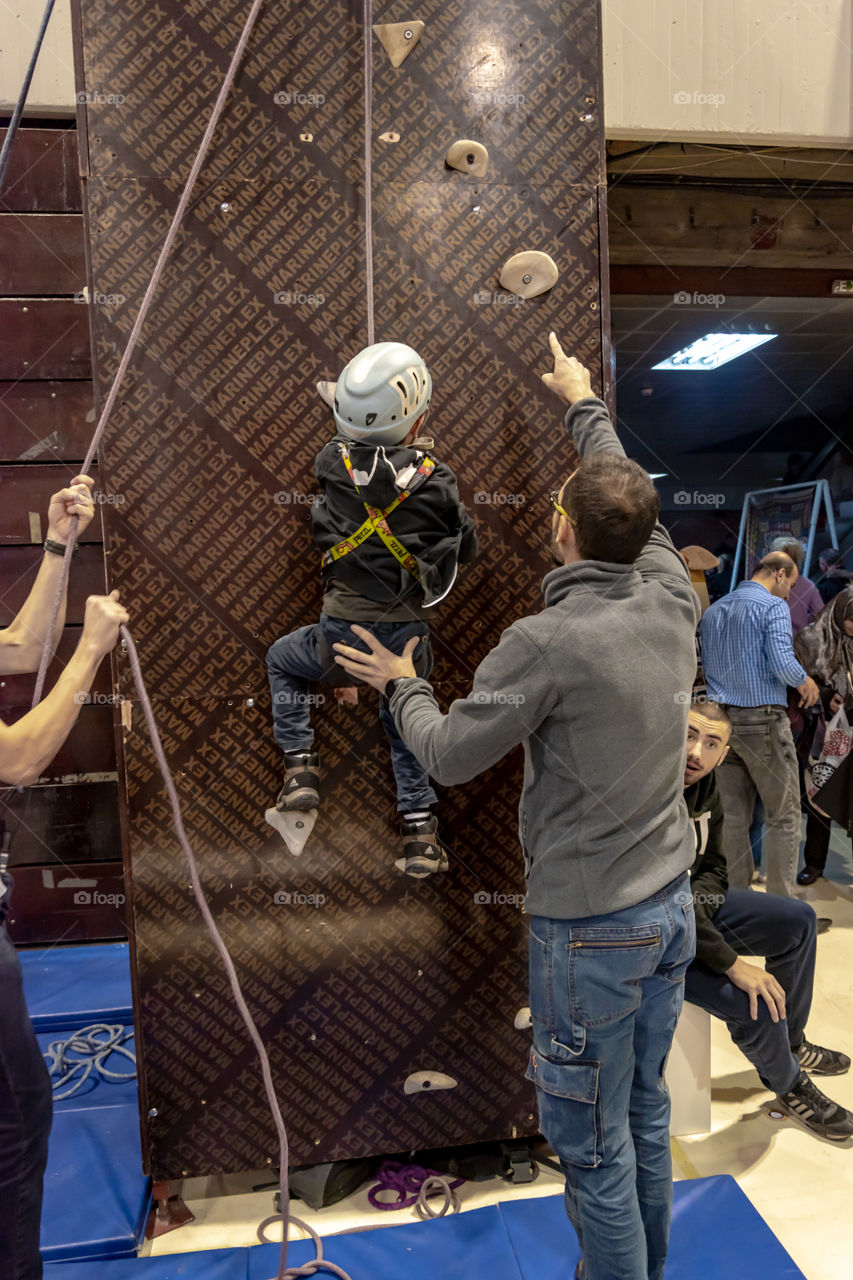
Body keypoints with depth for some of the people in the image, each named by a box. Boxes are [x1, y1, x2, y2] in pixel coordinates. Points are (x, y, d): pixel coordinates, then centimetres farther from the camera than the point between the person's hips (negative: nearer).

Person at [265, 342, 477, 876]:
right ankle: (421, 837, 25)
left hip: (342, 635, 0)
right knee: (406, 726, 24)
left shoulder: (333, 461, -8)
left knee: (283, 661, 31)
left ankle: (301, 770, 20)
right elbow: (467, 548, 5)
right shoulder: (434, 480, -11)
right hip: (406, 635, 0)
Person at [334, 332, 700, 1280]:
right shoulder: (672, 601, -4)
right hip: (670, 907, 8)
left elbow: (450, 756, -14)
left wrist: (401, 686, 5)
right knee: (645, 1115, 24)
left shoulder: (545, 642, -24)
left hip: (589, 927, -8)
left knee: (591, 1142, 12)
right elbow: (632, 498, 14)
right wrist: (585, 404, 28)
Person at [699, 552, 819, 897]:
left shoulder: (712, 611, 14)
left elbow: (701, 668, 16)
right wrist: (805, 682, 1)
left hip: (722, 722, 7)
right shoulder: (773, 606, -7)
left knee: (735, 817, 10)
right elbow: (783, 664, -18)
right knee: (783, 816, 3)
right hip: (763, 719, -6)